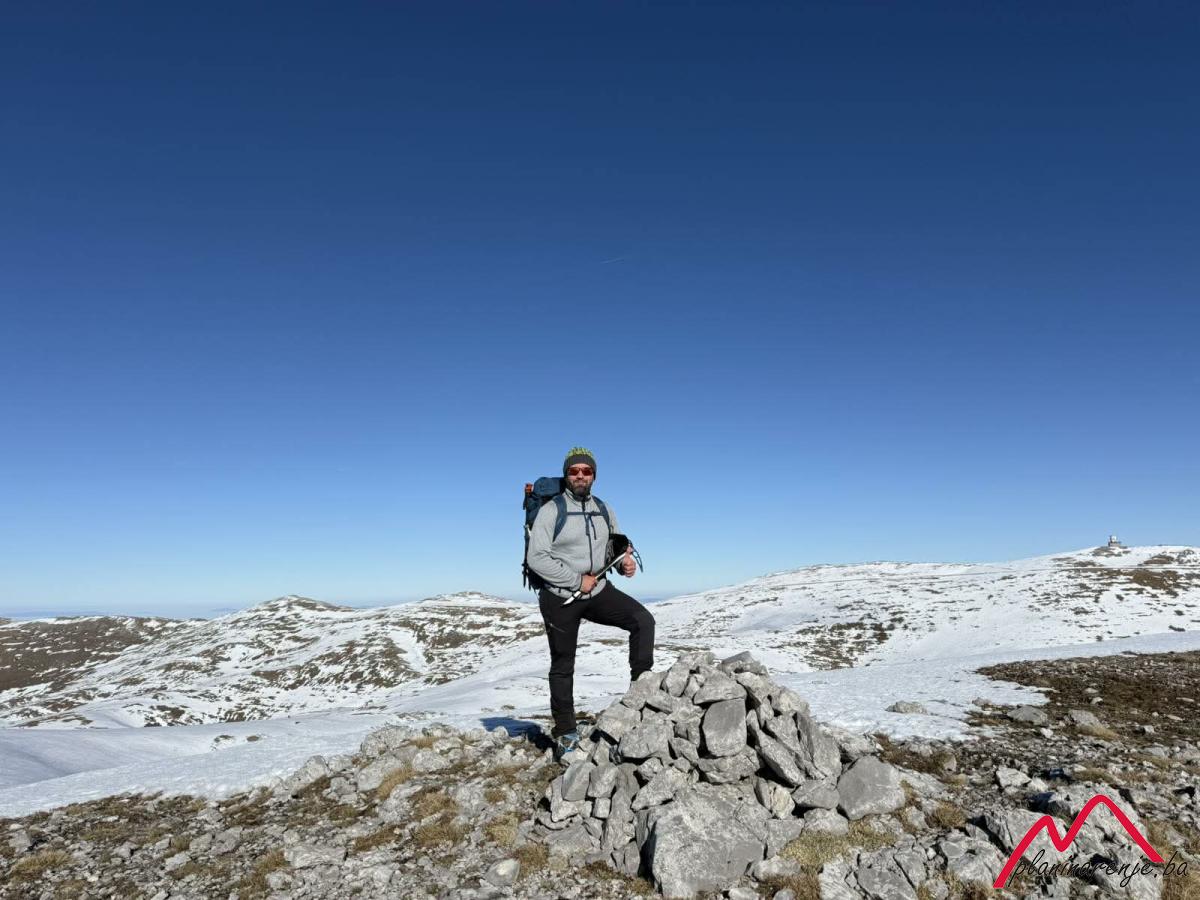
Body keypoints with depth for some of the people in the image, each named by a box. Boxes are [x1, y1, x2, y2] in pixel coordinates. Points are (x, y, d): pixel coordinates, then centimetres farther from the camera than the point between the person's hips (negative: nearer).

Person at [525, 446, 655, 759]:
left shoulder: (603, 510, 7)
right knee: (563, 666, 8)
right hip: (560, 598, -4)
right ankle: (566, 733, 24)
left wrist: (626, 563, -7)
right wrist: (576, 580, -18)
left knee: (643, 620, -17)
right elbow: (536, 557, -17)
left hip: (598, 591, 4)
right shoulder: (551, 510, -10)